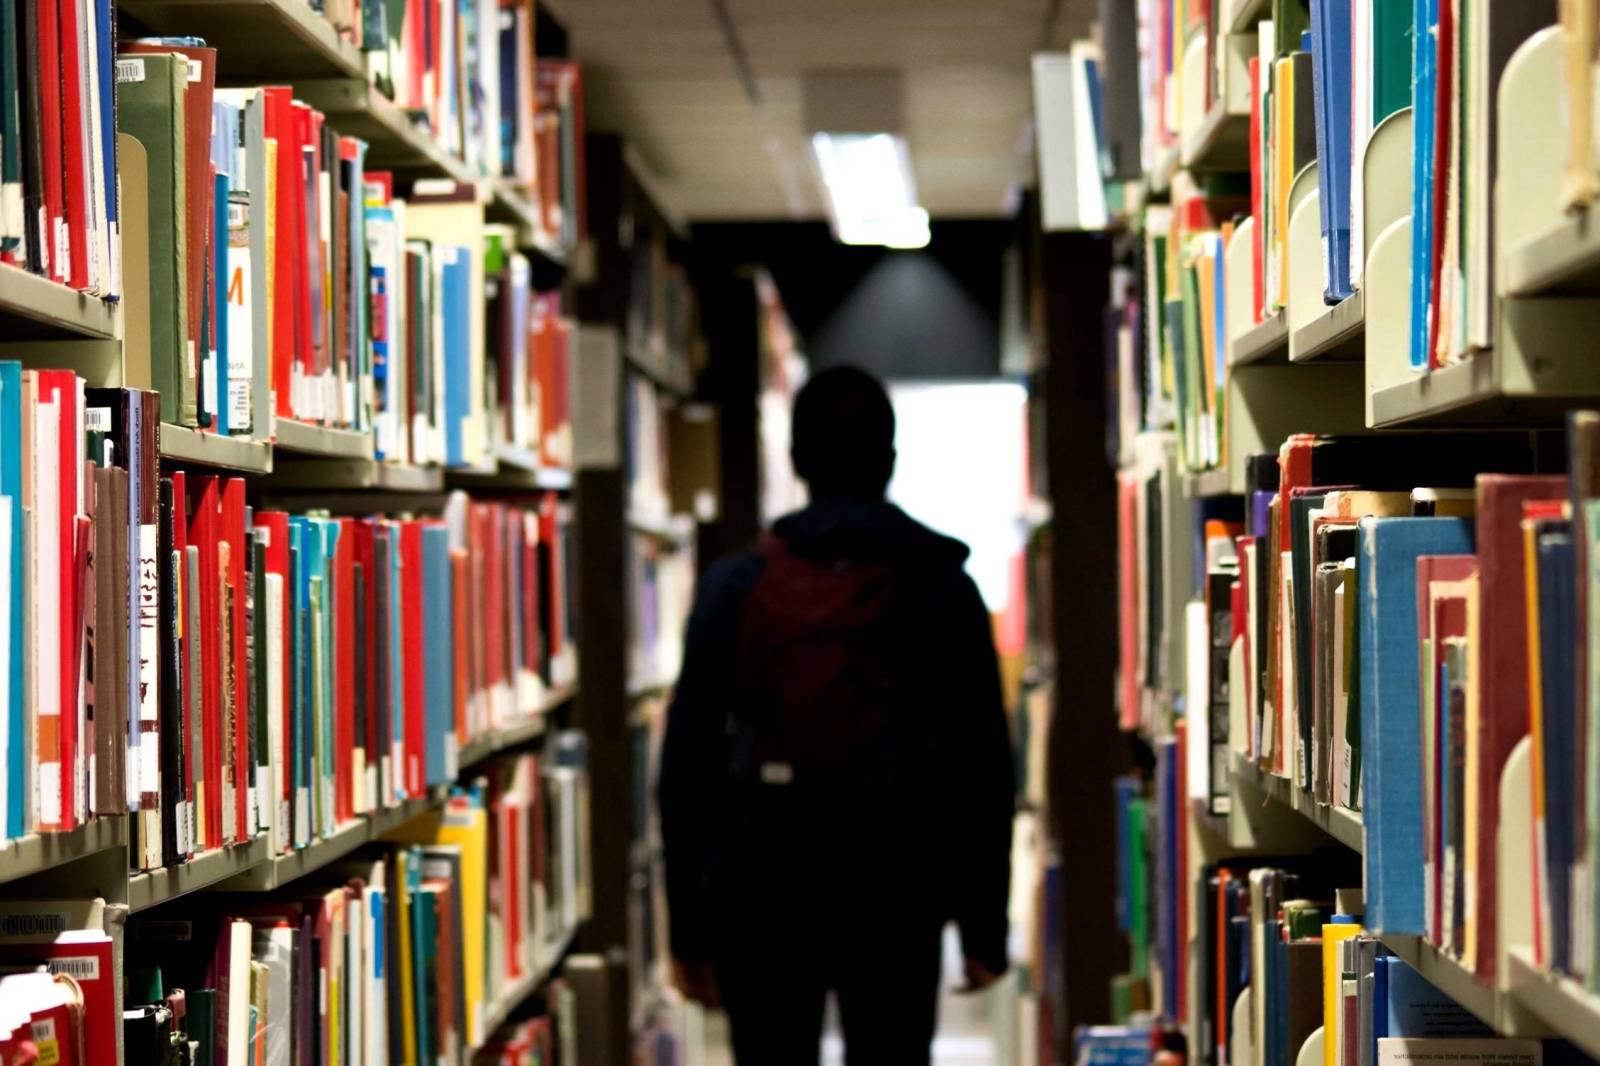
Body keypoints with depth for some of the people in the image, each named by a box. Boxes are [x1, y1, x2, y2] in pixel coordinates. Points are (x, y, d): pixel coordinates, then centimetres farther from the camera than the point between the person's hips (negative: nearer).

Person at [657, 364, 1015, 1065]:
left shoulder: (735, 587, 0)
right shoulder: (941, 587, 0)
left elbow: (687, 764, -1)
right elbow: (983, 768, 0)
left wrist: (688, 928, 6)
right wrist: (984, 927, 6)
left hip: (762, 901, 0)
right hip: (897, 902, 0)